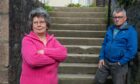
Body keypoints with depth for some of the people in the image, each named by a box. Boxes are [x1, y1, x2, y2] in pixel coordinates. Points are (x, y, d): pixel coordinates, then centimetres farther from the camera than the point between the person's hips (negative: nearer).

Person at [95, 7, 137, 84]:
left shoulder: (130, 31, -12)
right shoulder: (110, 29, 8)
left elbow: (132, 50, -16)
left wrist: (120, 63, -16)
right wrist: (101, 58, 4)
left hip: (119, 64, -5)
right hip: (105, 62, 5)